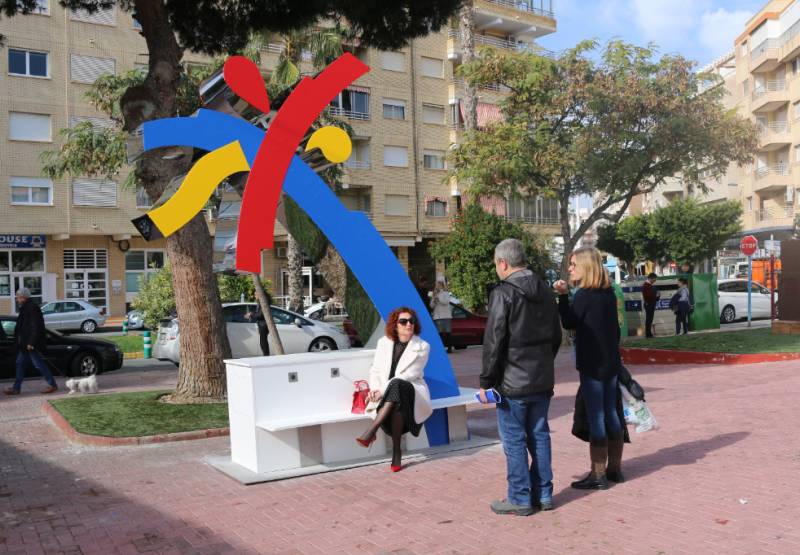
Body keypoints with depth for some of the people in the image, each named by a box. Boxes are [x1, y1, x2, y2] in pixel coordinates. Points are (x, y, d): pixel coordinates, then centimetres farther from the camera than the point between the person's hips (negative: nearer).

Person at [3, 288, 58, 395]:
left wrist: (31, 343, -24)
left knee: (39, 364, -4)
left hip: (32, 345, -10)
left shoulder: (32, 308, -17)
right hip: (25, 344, 10)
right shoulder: (25, 308, 14)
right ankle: (16, 388, 17)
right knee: (20, 364, 11)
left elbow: (36, 327, -22)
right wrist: (20, 341, 20)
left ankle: (52, 385, 4)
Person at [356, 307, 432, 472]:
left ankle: (371, 431, -40)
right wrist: (375, 389, -12)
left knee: (396, 385, -39)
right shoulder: (384, 342, 12)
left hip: (412, 391, -2)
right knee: (396, 404, -37)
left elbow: (409, 375, -10)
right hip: (386, 395, 2)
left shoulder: (422, 346, 1)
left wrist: (383, 390, -20)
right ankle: (396, 452, -31)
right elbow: (375, 371, 11)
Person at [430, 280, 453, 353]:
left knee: (448, 332, -4)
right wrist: (434, 298, -5)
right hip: (437, 316, 3)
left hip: (446, 316, -3)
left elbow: (445, 302, -11)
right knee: (440, 333, -2)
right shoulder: (435, 295, 15)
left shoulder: (446, 293, 7)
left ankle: (450, 348, -2)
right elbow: (432, 306, 9)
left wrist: (438, 297, -10)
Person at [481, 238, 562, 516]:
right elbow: (556, 335, 17)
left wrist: (486, 381, -10)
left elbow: (494, 341, -16)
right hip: (542, 380, 7)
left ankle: (520, 499, 10)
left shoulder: (504, 293, -14)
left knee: (514, 441, 3)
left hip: (512, 381, -7)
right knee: (539, 436, 14)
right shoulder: (544, 290, 9)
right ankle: (543, 494, 22)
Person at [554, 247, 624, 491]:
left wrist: (563, 295, -11)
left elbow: (569, 323, -7)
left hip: (592, 366, -8)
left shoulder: (583, 295, -16)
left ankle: (598, 475, 3)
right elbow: (615, 327, 14)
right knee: (610, 414, 14)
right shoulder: (608, 292, 8)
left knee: (596, 417, -3)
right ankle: (614, 468, 24)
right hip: (611, 363, 8)